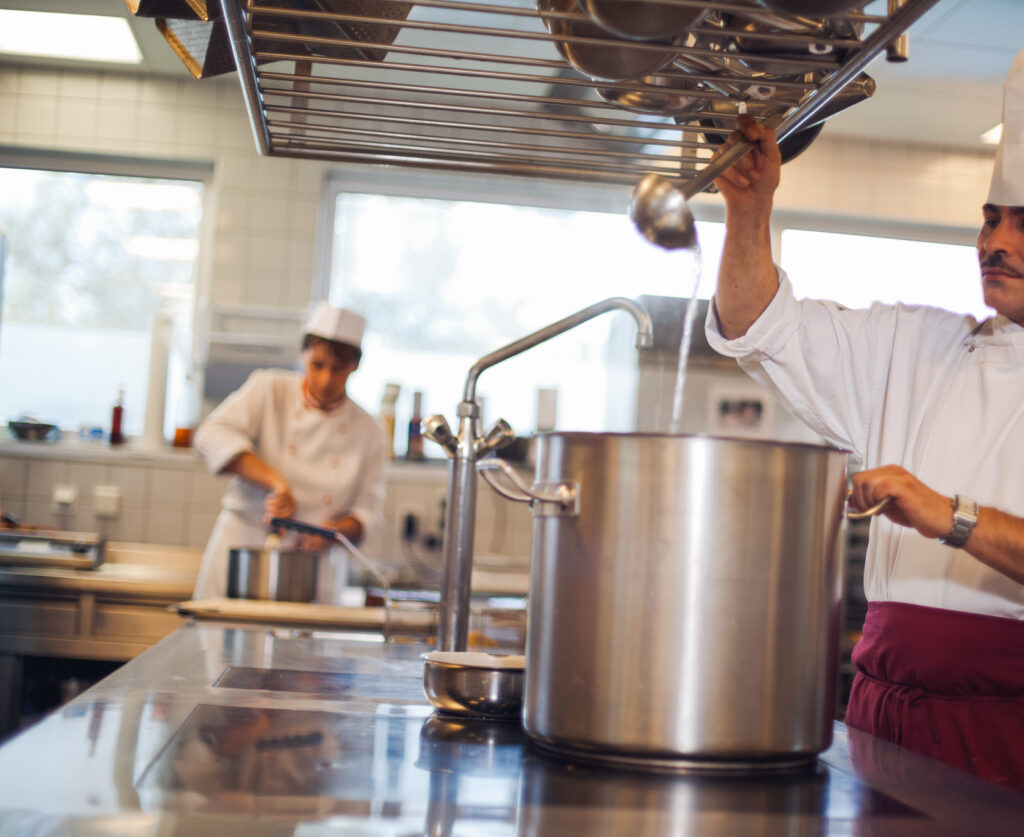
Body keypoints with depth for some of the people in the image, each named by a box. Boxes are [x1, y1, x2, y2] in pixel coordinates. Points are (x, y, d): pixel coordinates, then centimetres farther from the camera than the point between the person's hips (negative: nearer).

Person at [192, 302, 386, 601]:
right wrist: (275, 482, -23)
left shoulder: (368, 431, 5)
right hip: (244, 546, -1)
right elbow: (214, 436, -13)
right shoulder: (268, 391, 1)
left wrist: (335, 530, -13)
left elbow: (368, 507, 9)